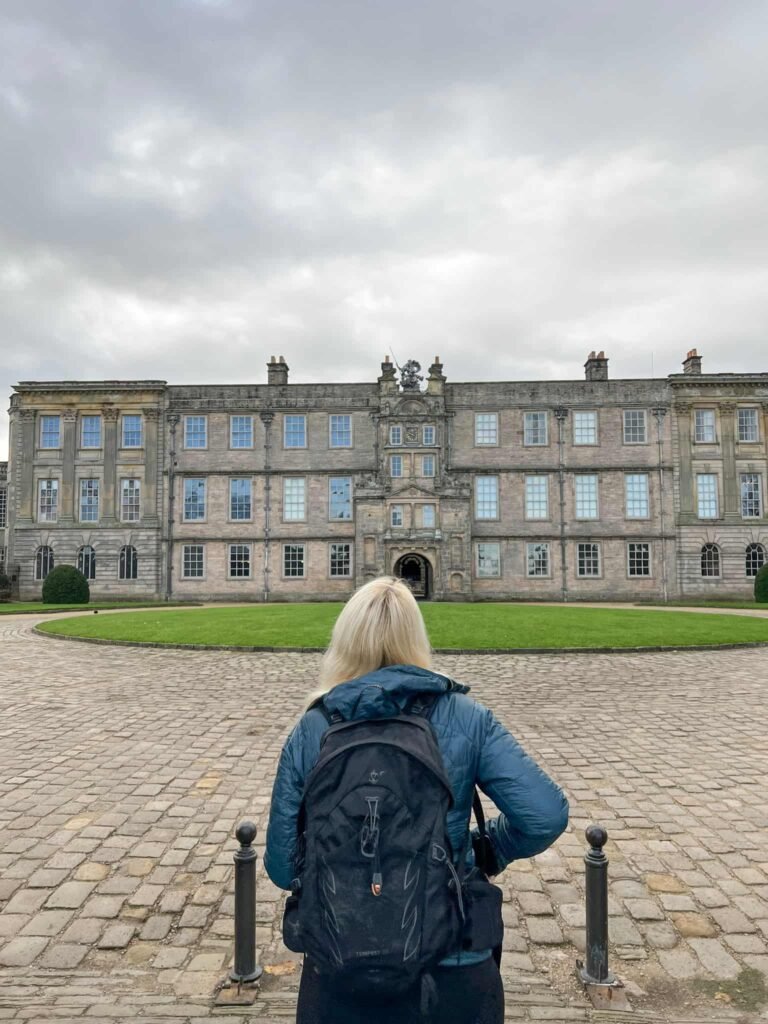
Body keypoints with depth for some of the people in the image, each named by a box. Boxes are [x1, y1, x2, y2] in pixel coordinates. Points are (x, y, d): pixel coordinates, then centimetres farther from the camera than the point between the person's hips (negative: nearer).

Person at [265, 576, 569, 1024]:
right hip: (453, 973, 0)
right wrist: (491, 848, 4)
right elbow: (546, 815, -16)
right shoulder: (465, 718, -10)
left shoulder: (310, 731, -8)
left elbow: (282, 867, -4)